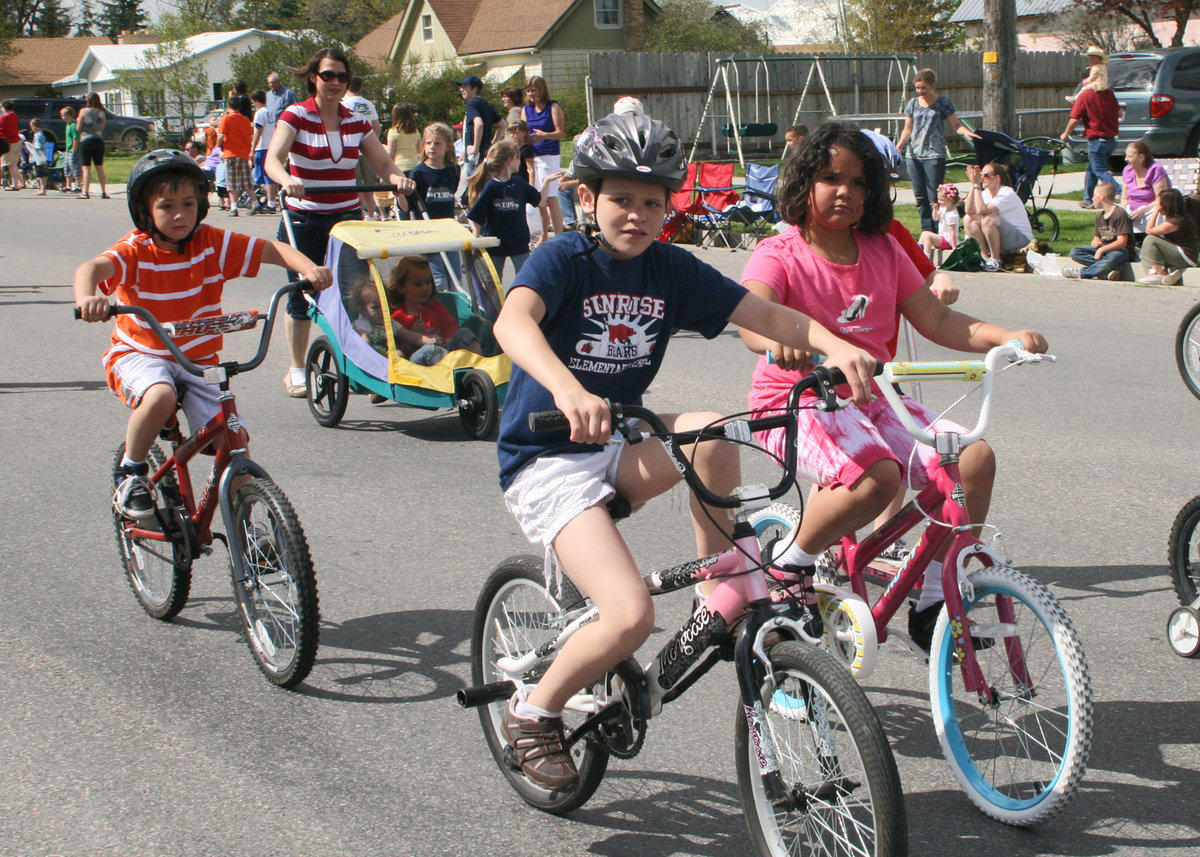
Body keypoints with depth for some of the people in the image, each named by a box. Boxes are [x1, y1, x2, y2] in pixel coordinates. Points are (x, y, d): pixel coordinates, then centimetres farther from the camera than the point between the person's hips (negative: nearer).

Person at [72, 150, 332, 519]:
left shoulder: (212, 243, -5)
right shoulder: (135, 252, -14)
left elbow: (272, 250, -9)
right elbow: (91, 268, -33)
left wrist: (310, 269, -29)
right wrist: (87, 298, -57)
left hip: (199, 361, 3)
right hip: (139, 355, -3)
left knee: (234, 438, -15)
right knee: (160, 396, -37)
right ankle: (131, 475, -10)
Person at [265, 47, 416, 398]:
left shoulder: (356, 122, 7)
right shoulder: (296, 116, -6)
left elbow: (383, 163, 4)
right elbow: (272, 160, -19)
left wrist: (397, 177, -20)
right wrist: (286, 180, -42)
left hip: (347, 217, 3)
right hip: (303, 220, -3)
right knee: (301, 294, 3)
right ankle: (295, 370, 17)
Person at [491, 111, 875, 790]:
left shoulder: (672, 270, 1)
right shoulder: (565, 258, -14)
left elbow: (766, 314, -4)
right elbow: (513, 321, -35)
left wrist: (835, 346, -24)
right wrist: (566, 389, -55)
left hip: (620, 447, 5)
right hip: (547, 460, -5)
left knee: (713, 433, -26)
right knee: (632, 616, -22)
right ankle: (535, 711, 5)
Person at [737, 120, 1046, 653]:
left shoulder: (883, 251, 11)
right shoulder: (779, 255, -6)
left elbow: (936, 320, 10)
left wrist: (1006, 338, -7)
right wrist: (778, 342, -50)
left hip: (871, 398, 6)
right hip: (797, 403, -6)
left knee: (972, 457, -16)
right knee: (875, 476, -35)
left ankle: (934, 605, -4)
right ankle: (788, 569, -9)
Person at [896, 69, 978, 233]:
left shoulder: (943, 103, 1)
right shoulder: (912, 104, 12)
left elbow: (956, 125, 1)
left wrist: (966, 133, -20)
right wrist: (901, 142, -3)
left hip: (934, 156, -5)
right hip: (914, 156, 5)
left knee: (934, 197, -7)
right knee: (920, 196, 6)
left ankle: (937, 233, -2)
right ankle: (926, 231, 13)